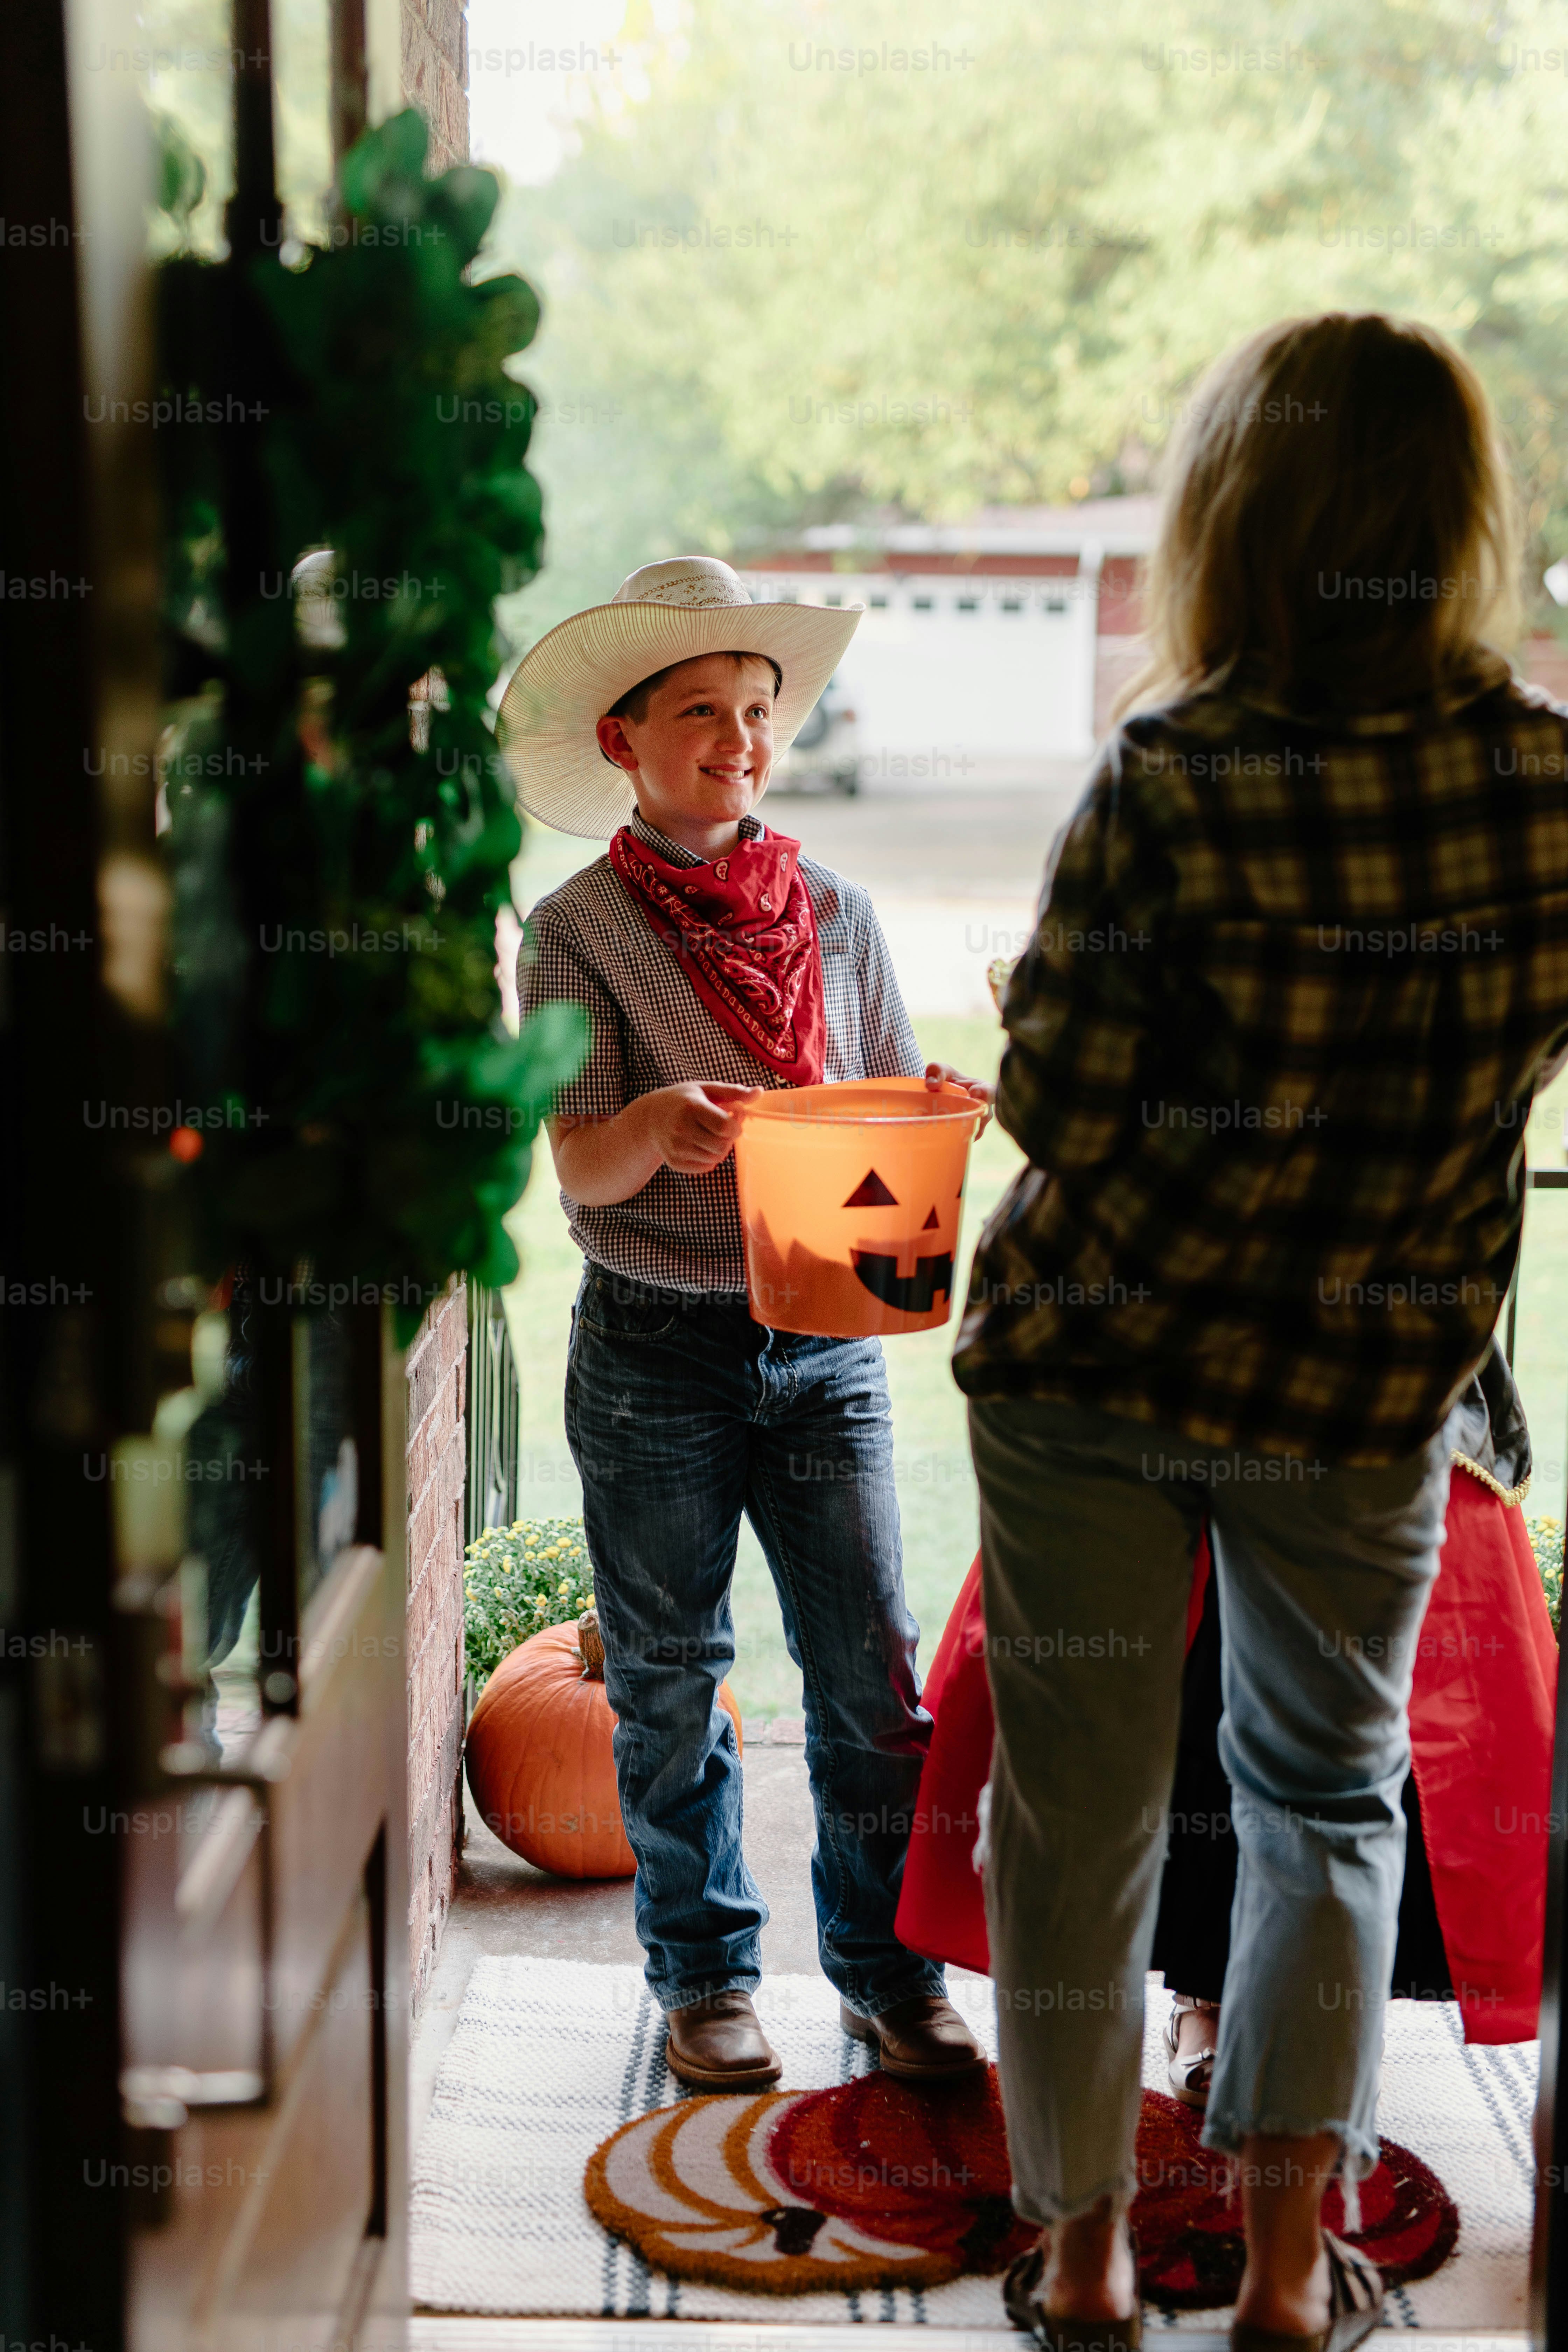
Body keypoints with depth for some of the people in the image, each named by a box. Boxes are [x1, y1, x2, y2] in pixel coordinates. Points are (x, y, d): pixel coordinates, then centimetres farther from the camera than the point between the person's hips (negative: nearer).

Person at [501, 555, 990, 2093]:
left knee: (873, 1671, 3)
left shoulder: (837, 912, 7)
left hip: (825, 1335, 2)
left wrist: (935, 1112, -14)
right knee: (669, 1683, 8)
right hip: (655, 1348, -2)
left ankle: (886, 1965, 20)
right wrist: (659, 1127, -31)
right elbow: (579, 1167, -10)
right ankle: (704, 1969, 26)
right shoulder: (578, 931, -3)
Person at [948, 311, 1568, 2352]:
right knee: (1330, 1798, 20)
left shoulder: (1170, 779, -18)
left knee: (1082, 1801, 12)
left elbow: (1056, 1105, -14)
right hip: (1367, 1387, 2)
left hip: (1092, 1360, -2)